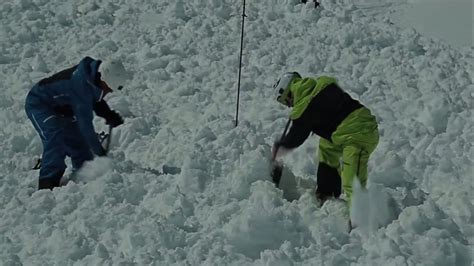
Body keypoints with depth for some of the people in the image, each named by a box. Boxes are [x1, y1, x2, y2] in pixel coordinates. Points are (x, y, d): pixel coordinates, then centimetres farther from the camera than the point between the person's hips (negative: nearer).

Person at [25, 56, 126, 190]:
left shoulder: (93, 75, -10)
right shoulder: (81, 85, -38)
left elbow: (96, 101, 9)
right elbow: (85, 121, -35)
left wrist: (109, 115, -10)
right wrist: (99, 150, -29)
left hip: (59, 109, 10)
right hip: (38, 105, -10)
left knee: (78, 142, 9)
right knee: (55, 139, -29)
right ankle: (48, 184, -29)